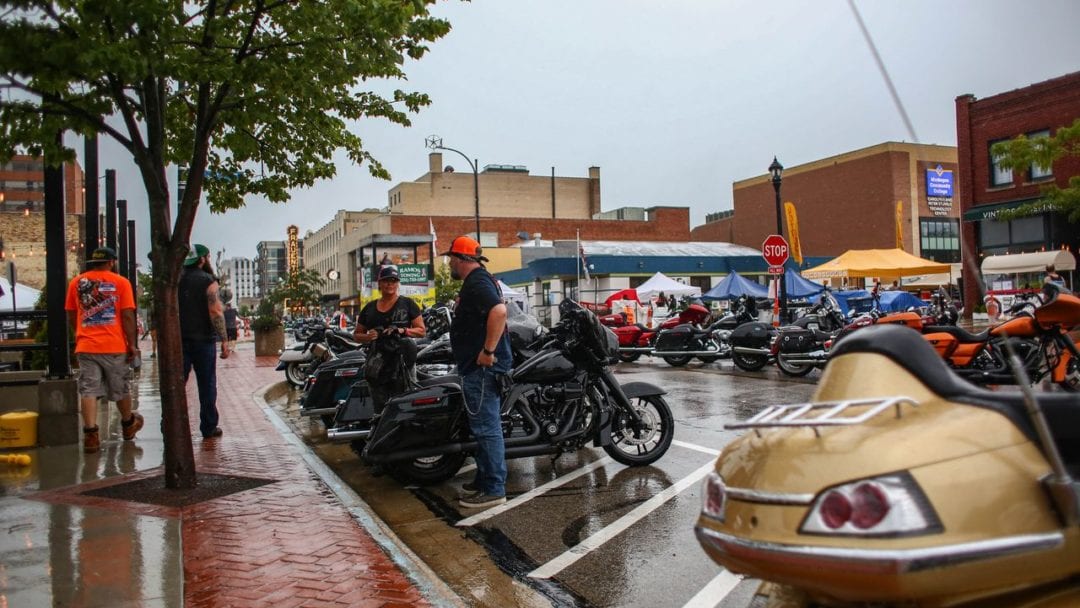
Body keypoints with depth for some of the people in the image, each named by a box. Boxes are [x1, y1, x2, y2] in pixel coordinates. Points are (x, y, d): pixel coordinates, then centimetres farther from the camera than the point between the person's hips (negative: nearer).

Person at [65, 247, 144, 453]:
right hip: (115, 346, -1)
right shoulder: (120, 282, -2)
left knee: (88, 390, 1)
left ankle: (91, 435, -7)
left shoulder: (76, 282, 7)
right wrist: (133, 344, -1)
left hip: (85, 346, 2)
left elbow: (71, 316, 13)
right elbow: (128, 316, -7)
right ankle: (128, 425, 33)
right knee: (120, 389, 14)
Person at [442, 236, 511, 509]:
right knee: (484, 426, 17)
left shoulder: (477, 282, -15)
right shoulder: (477, 280, 19)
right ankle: (484, 479, 28)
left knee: (486, 427, -7)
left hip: (482, 367, -11)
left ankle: (494, 489, -2)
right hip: (478, 367, 11)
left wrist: (488, 351, -28)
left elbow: (499, 311, -31)